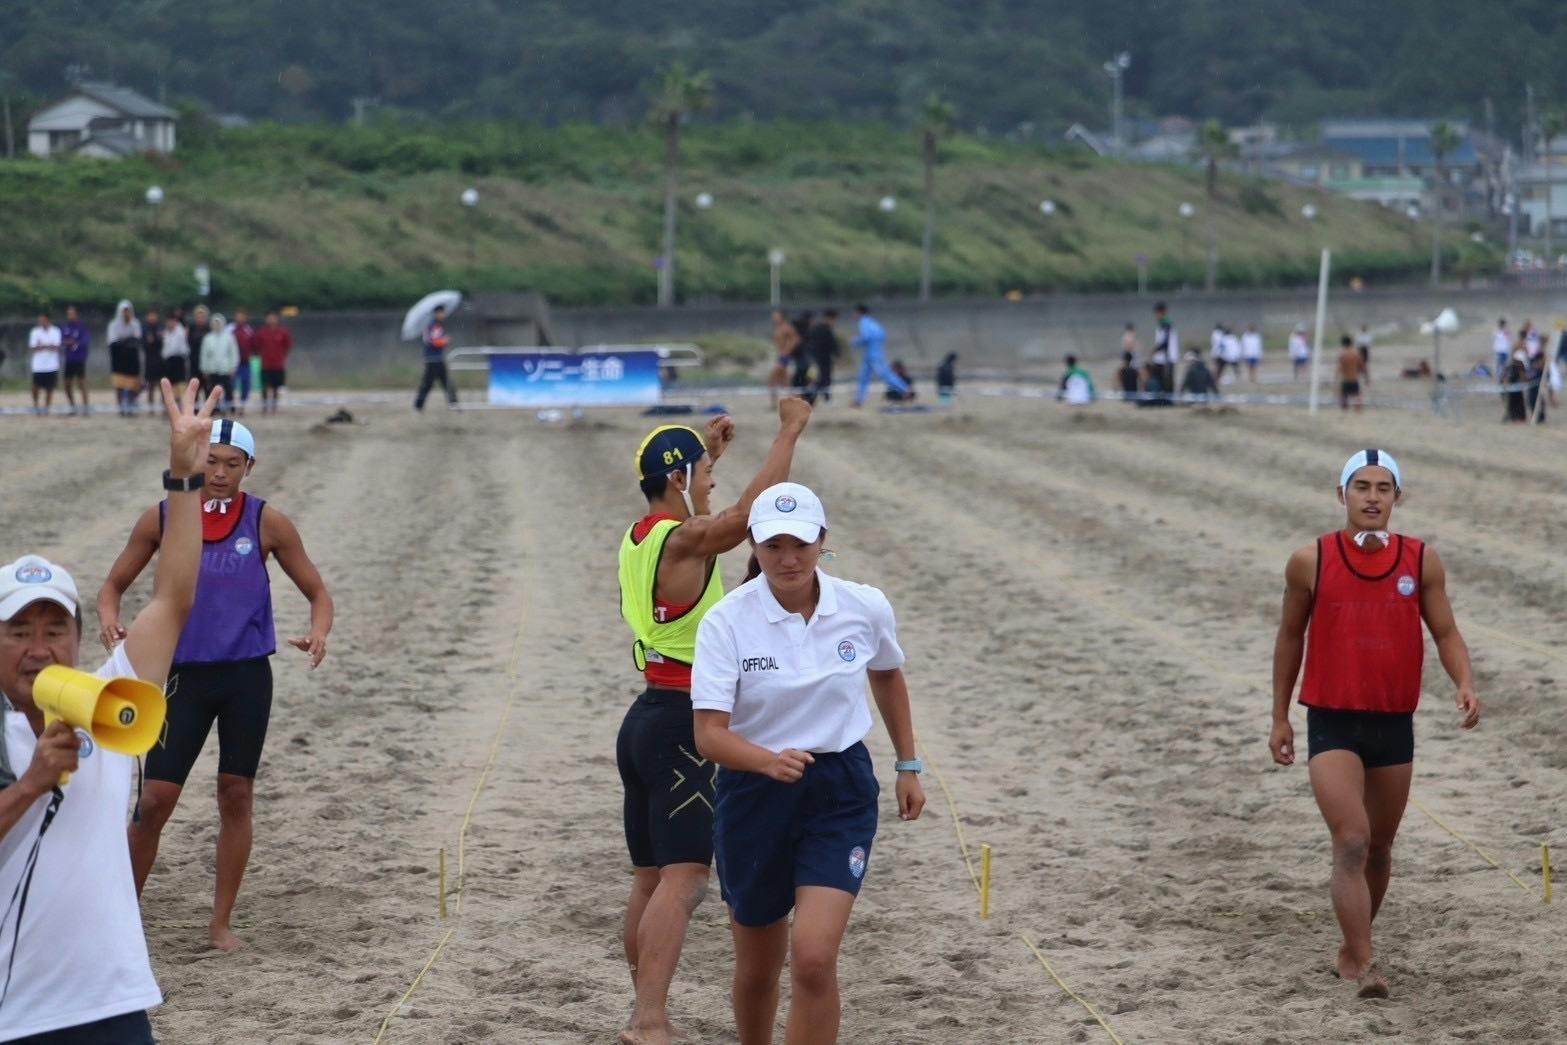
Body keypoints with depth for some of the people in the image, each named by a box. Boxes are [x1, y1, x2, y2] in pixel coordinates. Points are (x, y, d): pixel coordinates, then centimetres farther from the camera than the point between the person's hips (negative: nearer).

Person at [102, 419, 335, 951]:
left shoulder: (266, 522, -2)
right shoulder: (161, 519, -1)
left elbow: (317, 592, 4)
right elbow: (115, 583, 9)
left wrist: (318, 633, -17)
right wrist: (109, 620, -14)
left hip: (246, 674, 0)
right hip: (183, 673, 0)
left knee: (236, 794, 4)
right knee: (155, 798, -4)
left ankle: (221, 922, 15)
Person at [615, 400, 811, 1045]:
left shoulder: (641, 537, 13)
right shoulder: (682, 541, -15)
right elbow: (752, 510, -27)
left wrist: (706, 454, 40)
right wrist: (790, 432, -18)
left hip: (648, 719, 10)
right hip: (682, 725, -10)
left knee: (651, 879, 14)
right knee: (683, 879, -15)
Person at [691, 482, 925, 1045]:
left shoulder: (866, 608, -8)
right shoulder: (726, 622, -15)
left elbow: (887, 676, 15)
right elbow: (710, 734, -21)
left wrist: (908, 766, 20)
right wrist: (770, 761, -40)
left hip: (841, 792, 0)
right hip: (753, 794, 0)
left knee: (813, 957, -18)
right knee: (758, 968, 15)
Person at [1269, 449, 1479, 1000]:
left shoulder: (1422, 561, -2)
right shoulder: (1310, 562, -6)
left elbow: (1445, 632, 2)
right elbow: (1290, 636, 5)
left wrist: (1464, 682, -18)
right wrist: (1279, 717, 7)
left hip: (1395, 726, 3)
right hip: (1332, 725, -3)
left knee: (1379, 848, 15)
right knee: (1351, 843, -17)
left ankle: (1353, 949, 34)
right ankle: (1363, 965, -19)